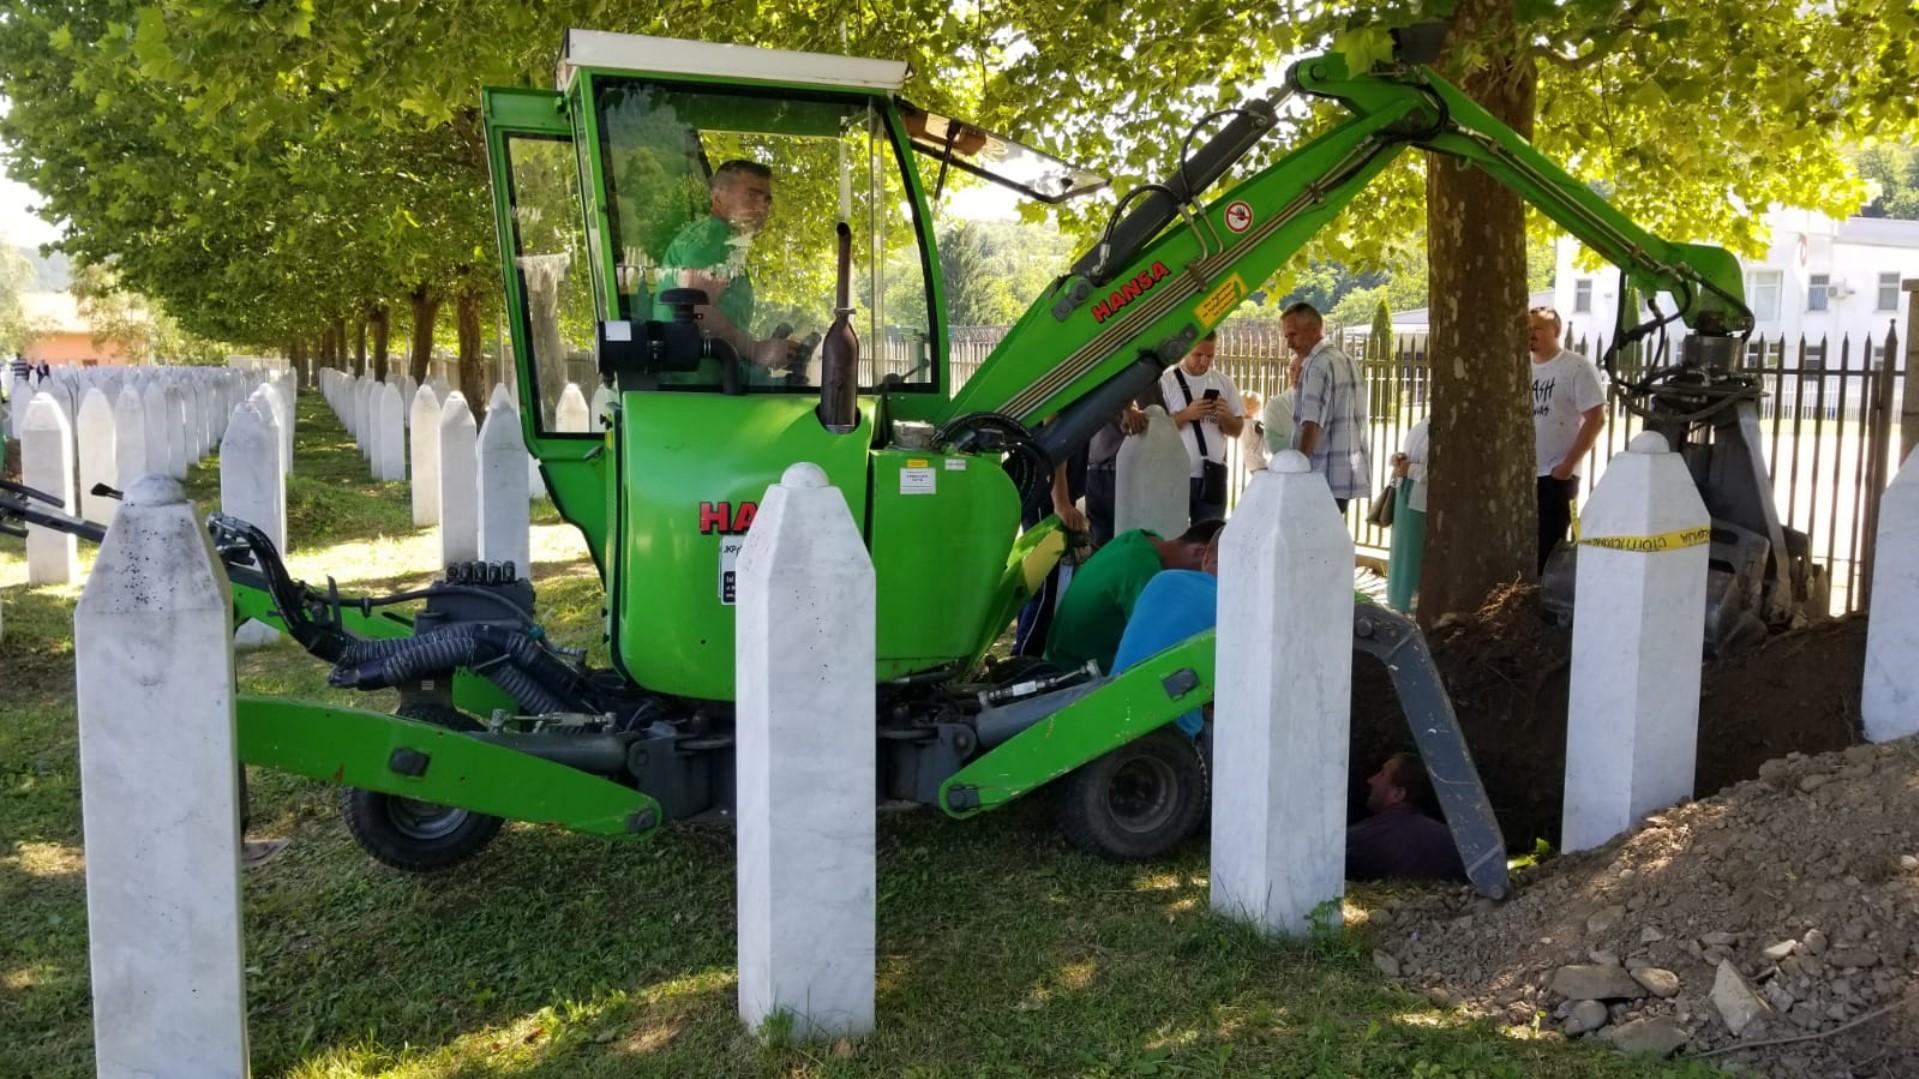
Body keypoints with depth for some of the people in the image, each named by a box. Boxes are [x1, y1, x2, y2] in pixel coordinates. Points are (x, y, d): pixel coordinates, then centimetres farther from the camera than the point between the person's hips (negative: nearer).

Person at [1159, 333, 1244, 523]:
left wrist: (1225, 416, -11)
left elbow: (1236, 430, 10)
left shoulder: (1223, 382, 8)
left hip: (1212, 477, 4)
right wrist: (1186, 414, -20)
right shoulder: (1166, 381, -4)